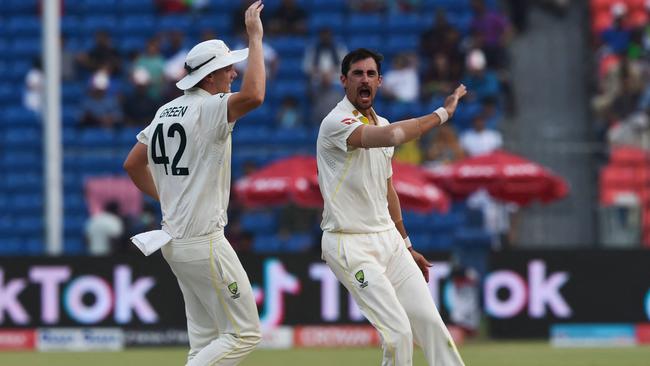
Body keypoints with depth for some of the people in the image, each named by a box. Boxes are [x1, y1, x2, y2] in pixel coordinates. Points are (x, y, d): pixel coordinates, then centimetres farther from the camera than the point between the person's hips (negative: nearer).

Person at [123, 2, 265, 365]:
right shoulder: (209, 108, -15)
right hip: (204, 241, -9)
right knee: (245, 333, -5)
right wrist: (256, 38, -25)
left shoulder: (166, 112, 11)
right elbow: (254, 96, -34)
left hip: (174, 241, 9)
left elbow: (133, 164, 20)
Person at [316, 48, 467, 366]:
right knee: (398, 333, -14)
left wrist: (405, 245, 25)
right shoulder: (336, 123, -16)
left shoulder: (379, 124, 13)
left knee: (428, 321, 0)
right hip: (350, 246, -8)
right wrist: (442, 113, -26)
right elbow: (390, 137, -34)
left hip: (388, 239, 8)